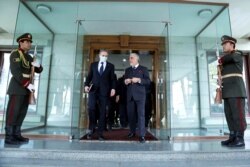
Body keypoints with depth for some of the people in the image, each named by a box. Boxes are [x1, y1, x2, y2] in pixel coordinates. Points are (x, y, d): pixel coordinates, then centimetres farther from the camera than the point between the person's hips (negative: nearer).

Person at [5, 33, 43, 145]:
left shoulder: (29, 57, 17)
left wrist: (38, 65, -5)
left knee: (22, 113, 8)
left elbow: (39, 70, 18)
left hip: (26, 89, 8)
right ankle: (8, 137, 3)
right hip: (17, 88, -8)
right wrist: (27, 84, -23)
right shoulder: (15, 54, -6)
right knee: (13, 112, -4)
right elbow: (15, 72, -18)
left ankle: (16, 134, 17)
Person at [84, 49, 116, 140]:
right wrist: (86, 85, -4)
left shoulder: (111, 66, 13)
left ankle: (100, 132, 7)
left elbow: (112, 78, 6)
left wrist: (113, 88, -8)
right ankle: (91, 129, 10)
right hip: (93, 90, 1)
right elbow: (89, 76, 12)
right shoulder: (93, 65, 17)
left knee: (102, 111, 0)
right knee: (91, 108, -11)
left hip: (104, 91, 0)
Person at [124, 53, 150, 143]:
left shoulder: (143, 69, 5)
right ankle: (132, 132, 22)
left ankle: (142, 135, -4)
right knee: (130, 114, 7)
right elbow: (124, 81, 17)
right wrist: (125, 81, -6)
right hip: (130, 95, 4)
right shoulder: (127, 70, 19)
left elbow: (148, 81, -3)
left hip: (140, 95, -4)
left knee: (141, 114, -7)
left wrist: (139, 80, -18)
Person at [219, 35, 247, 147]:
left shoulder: (237, 54, 3)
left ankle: (240, 139, -4)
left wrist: (221, 60, -1)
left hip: (236, 90, -8)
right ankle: (232, 137, 9)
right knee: (229, 115, 5)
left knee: (238, 114, -8)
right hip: (227, 91, 8)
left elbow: (230, 57, -19)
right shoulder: (225, 60, 24)